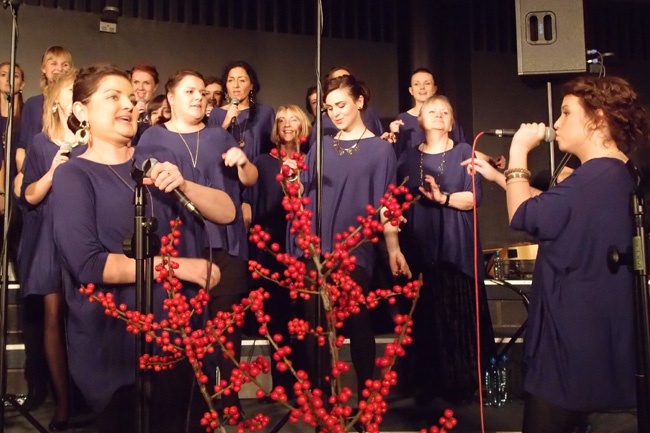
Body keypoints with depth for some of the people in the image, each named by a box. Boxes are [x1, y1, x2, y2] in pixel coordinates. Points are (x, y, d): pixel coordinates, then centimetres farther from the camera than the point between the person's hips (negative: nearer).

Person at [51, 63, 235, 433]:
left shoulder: (158, 164, 8)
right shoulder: (73, 175, -7)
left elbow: (226, 212, 0)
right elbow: (87, 263, -20)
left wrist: (183, 184, -19)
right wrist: (179, 266, -18)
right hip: (113, 337, -4)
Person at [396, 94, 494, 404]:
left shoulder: (463, 152, 6)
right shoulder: (409, 157, 13)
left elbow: (474, 198, -4)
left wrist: (443, 197, -18)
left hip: (455, 247, -2)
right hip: (418, 246, 2)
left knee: (457, 315, -2)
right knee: (423, 316, 2)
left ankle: (461, 386, 10)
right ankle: (427, 385, 14)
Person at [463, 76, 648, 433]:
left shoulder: (597, 176, -23)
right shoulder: (616, 174, 12)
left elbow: (524, 216, -22)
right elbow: (550, 207, 18)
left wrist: (518, 153, -11)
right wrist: (499, 176, 15)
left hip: (574, 342, -11)